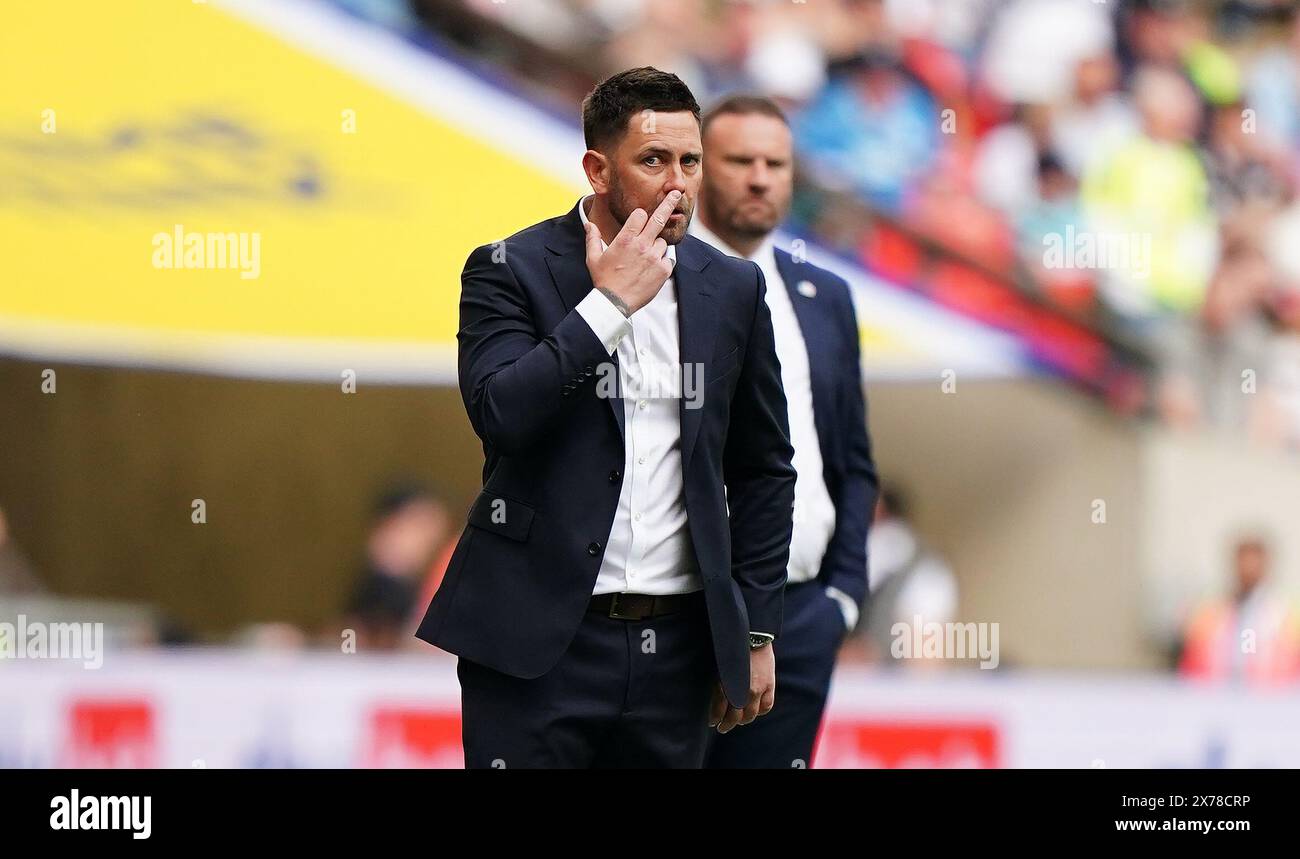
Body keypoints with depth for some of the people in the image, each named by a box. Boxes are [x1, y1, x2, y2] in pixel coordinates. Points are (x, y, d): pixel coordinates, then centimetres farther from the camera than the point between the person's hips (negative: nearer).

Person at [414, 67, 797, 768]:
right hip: (540, 643, -3)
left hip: (676, 642, 3)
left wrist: (757, 630, 10)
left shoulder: (733, 288, 9)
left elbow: (764, 468, 14)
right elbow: (500, 415, -18)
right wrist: (611, 302, -15)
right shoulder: (510, 270, -1)